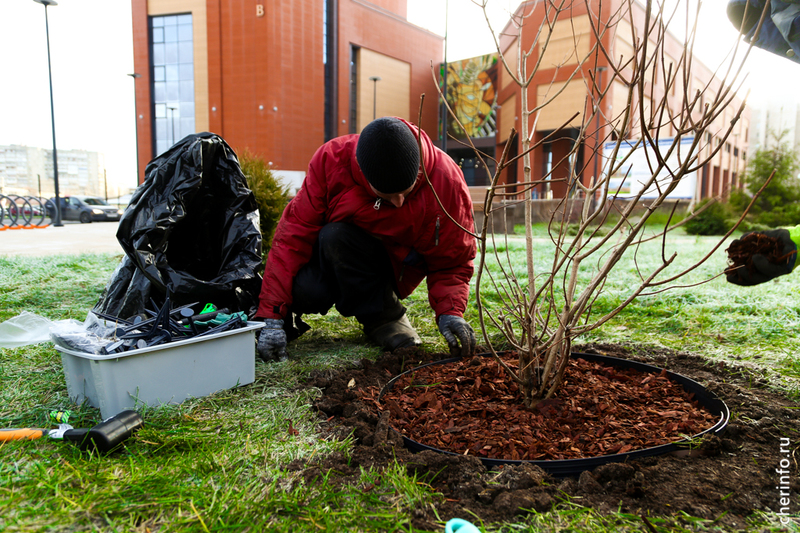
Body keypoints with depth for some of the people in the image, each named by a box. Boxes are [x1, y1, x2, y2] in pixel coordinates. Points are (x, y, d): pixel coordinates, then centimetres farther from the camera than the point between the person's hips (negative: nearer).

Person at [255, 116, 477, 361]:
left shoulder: (446, 181, -22)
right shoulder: (333, 159, -23)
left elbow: (452, 262, -11)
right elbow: (293, 235, -21)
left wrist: (450, 312, -29)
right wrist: (273, 317, -23)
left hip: (390, 270, 0)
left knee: (336, 235, -32)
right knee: (303, 289, -33)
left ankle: (381, 316, -11)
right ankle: (288, 315, 3)